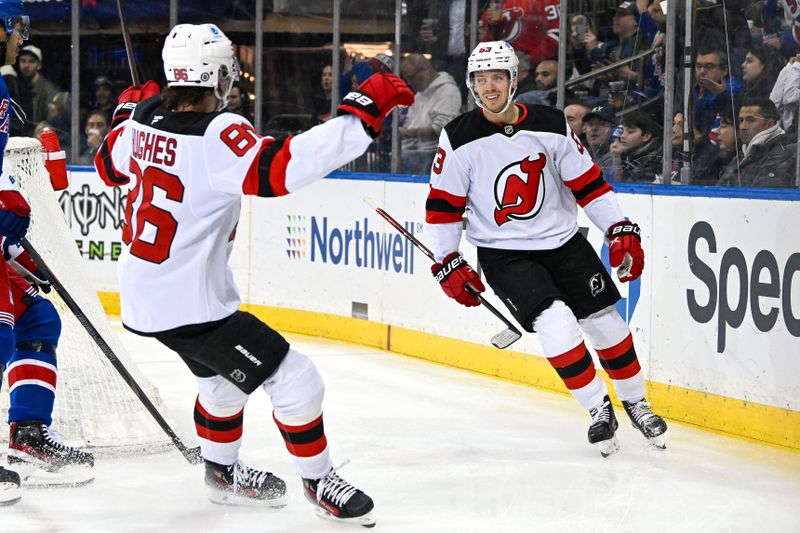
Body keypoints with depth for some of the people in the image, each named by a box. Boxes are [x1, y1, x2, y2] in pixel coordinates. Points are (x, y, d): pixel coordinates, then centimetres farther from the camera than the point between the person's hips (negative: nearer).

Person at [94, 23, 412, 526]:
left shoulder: (144, 117, 1)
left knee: (224, 377, 31)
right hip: (191, 303, -9)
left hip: (143, 295, 9)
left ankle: (223, 471, 47)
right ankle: (319, 483, 15)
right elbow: (279, 168, -39)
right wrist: (361, 113, -38)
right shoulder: (218, 134, -24)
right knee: (294, 380, 0)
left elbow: (111, 165, 19)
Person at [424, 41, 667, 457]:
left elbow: (587, 182, 0)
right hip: (503, 254, -2)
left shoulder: (550, 126, -7)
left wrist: (621, 231, -4)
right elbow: (442, 205, -3)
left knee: (606, 323, 4)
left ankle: (636, 403, 26)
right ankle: (598, 409, -3)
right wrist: (447, 264, -6)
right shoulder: (459, 139, -11)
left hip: (563, 242, 3)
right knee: (556, 324, -20)